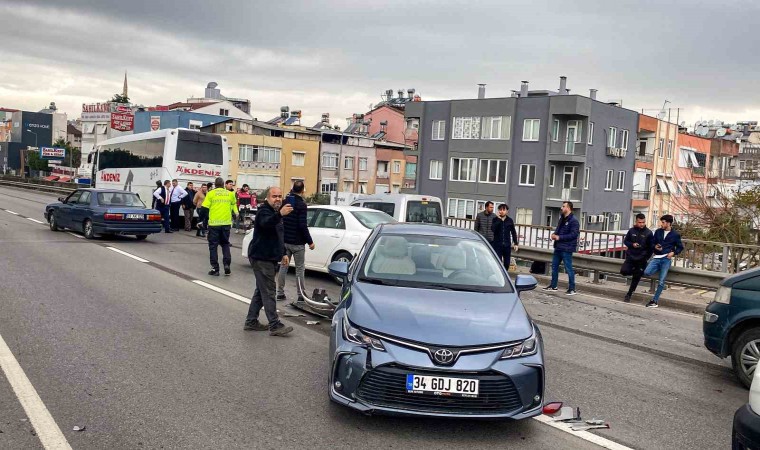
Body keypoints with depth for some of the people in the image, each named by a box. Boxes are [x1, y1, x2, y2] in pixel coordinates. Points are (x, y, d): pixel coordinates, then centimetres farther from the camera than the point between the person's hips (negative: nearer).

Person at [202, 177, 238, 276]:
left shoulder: (211, 194, -2)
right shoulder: (230, 194, 5)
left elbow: (204, 208, -5)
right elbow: (234, 207, 12)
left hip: (214, 223, -2)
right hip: (226, 223, 2)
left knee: (213, 246, 7)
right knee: (225, 244, 16)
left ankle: (215, 268, 6)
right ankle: (227, 265, 1)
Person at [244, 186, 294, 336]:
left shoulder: (276, 213, 17)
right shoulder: (264, 211, -13)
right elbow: (266, 223, -39)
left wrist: (283, 253, 20)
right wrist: (279, 214, -56)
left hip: (270, 258, 10)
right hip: (262, 258, -10)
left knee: (261, 291, 15)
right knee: (268, 292, -9)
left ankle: (251, 322, 24)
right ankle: (275, 326, -7)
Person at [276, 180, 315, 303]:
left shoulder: (285, 201, 3)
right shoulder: (301, 204, -16)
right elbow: (302, 225, -19)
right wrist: (310, 242, -12)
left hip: (285, 241, 6)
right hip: (297, 242, -6)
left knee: (283, 266, 12)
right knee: (300, 269, 3)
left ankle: (280, 293, 16)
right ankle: (301, 295, 6)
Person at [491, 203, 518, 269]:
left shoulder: (510, 220, 4)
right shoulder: (495, 219, 0)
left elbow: (513, 233, 10)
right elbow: (492, 229, -17)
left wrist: (515, 243, 7)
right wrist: (499, 219, -17)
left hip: (507, 245, 2)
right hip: (497, 244, -2)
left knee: (507, 262, 9)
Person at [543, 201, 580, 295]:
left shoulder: (573, 221, -14)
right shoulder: (562, 219, 15)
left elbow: (573, 234, -21)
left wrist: (559, 237, -20)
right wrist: (554, 234, 2)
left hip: (566, 249, -9)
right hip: (558, 247, 9)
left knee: (568, 268, -4)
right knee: (554, 266, 15)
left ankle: (572, 289, 3)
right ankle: (553, 286, 26)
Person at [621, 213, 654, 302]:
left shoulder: (648, 233, -5)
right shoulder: (631, 231, 0)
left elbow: (650, 247, 1)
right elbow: (625, 241, 11)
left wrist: (646, 257, -4)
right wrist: (632, 244, -9)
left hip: (641, 259, -2)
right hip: (630, 256, 2)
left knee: (636, 278, 4)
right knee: (624, 271, -18)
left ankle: (629, 294, 17)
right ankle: (635, 271, 15)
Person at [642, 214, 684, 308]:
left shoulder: (675, 234, 3)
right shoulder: (658, 232, 9)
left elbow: (680, 247, 11)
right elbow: (652, 243, 18)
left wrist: (673, 252, -8)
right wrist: (655, 247, -5)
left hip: (666, 259, -3)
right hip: (657, 257, 3)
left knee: (661, 282, -9)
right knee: (647, 272, -20)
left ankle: (655, 301, 0)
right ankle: (661, 269, 11)